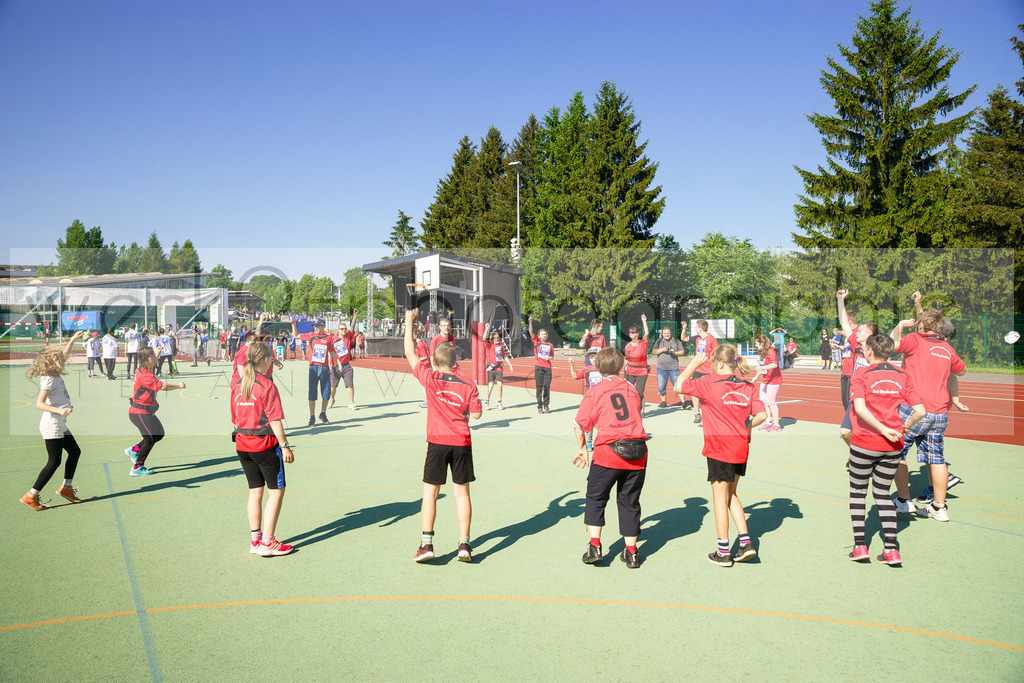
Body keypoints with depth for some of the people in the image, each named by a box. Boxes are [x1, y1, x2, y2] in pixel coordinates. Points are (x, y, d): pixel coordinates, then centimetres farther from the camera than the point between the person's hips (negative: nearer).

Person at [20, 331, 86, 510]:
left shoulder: (55, 374, 8)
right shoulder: (49, 379, -17)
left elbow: (64, 355, 25)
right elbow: (39, 404, -22)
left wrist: (73, 340, 21)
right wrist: (59, 410, -34)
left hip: (60, 425, 10)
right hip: (51, 424, -10)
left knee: (75, 452, 16)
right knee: (54, 462, -8)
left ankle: (66, 487, 26)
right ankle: (31, 496, -2)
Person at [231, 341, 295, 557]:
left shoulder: (236, 385, 6)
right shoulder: (267, 386, -14)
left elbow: (234, 418, 11)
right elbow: (274, 420, -16)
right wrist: (285, 446, -12)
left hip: (242, 444, 7)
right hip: (265, 444, -7)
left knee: (255, 491, 14)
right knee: (276, 490, 3)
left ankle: (255, 539, 19)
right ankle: (267, 542, 1)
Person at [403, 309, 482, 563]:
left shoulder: (430, 378, -3)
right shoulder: (467, 384, 1)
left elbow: (410, 354, 8)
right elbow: (477, 414, 3)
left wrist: (409, 323, 16)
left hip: (438, 442, -2)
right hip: (462, 442, 2)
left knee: (430, 492, 6)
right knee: (462, 492, 8)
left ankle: (426, 543, 2)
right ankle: (464, 545, 8)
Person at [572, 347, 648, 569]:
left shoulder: (596, 390, -1)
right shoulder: (632, 388, 11)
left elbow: (579, 425, -2)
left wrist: (582, 449, 13)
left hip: (608, 451, -3)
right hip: (638, 451, 4)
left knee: (595, 498, 12)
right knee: (630, 501, 13)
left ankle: (595, 547, 6)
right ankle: (631, 552, 17)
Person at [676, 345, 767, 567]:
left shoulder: (710, 382, -11)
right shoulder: (748, 386, 3)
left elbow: (679, 386, -2)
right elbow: (761, 415, 0)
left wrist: (694, 364, 7)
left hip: (719, 450, -5)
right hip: (741, 449, 5)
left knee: (720, 499, 4)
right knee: (730, 495, 21)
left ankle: (723, 552, 12)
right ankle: (746, 542, 15)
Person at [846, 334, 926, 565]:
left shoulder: (861, 374, -7)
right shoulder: (902, 376, 4)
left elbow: (860, 407, -22)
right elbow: (920, 411, 0)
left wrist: (884, 430, -19)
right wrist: (905, 427, 16)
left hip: (864, 443, -4)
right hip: (893, 445, 4)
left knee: (857, 492, 13)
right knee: (882, 494, 15)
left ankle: (860, 546, 9)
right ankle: (891, 549, 7)